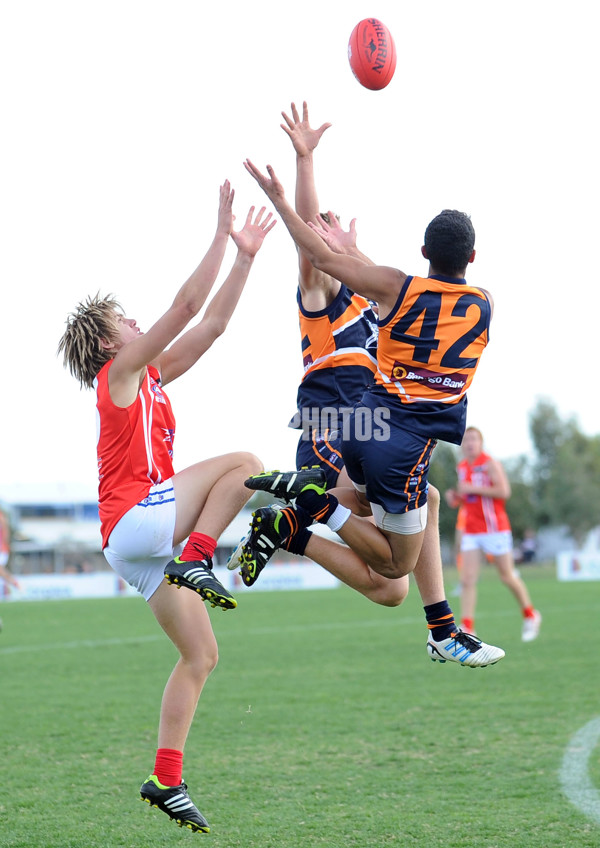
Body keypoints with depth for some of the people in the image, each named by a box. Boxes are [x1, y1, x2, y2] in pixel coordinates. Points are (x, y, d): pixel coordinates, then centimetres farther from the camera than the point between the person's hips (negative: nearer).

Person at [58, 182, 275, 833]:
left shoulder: (151, 377, 21)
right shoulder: (119, 373, -2)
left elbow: (211, 323, 19)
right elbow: (188, 306, -9)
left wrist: (245, 256, 16)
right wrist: (221, 235, -6)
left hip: (145, 543, 8)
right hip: (134, 519, -8)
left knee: (200, 655, 5)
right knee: (242, 463, -15)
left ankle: (166, 780, 4)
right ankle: (196, 560, -19)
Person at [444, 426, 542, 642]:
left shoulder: (490, 464, -9)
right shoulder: (462, 467, 12)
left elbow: (504, 491, -20)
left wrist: (473, 489, -21)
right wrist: (455, 497, 4)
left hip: (494, 529, -6)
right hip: (471, 532, 6)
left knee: (507, 577, 4)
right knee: (467, 579, -8)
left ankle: (530, 616, 25)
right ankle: (466, 628, -12)